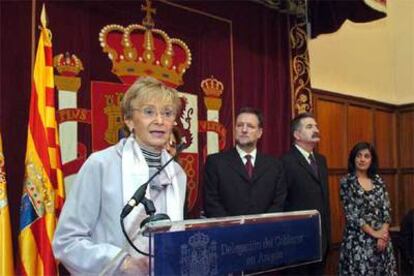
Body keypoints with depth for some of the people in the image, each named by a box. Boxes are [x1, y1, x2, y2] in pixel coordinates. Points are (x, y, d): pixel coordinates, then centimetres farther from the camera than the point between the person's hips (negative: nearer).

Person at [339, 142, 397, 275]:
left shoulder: (378, 180, 7)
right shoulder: (346, 182, -6)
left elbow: (386, 209, 3)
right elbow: (351, 214, -11)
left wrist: (383, 233, -10)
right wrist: (373, 233, -12)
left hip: (381, 236, 4)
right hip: (358, 239, -4)